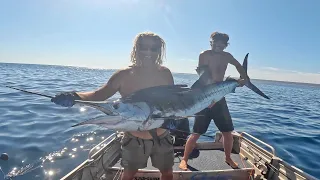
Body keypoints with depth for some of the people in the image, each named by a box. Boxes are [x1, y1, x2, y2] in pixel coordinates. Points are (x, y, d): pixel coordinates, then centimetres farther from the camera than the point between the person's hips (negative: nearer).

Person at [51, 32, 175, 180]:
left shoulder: (165, 73, -8)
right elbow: (100, 94, -14)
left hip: (162, 138, 2)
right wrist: (75, 96, -30)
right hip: (134, 138, -2)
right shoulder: (124, 75, -14)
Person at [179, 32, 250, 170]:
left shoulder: (227, 56, 7)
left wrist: (245, 78, 13)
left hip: (219, 98, 5)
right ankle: (184, 160, 15)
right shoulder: (204, 55, -9)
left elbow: (238, 66, 28)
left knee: (228, 132, 9)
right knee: (197, 133, -3)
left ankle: (228, 158, 33)